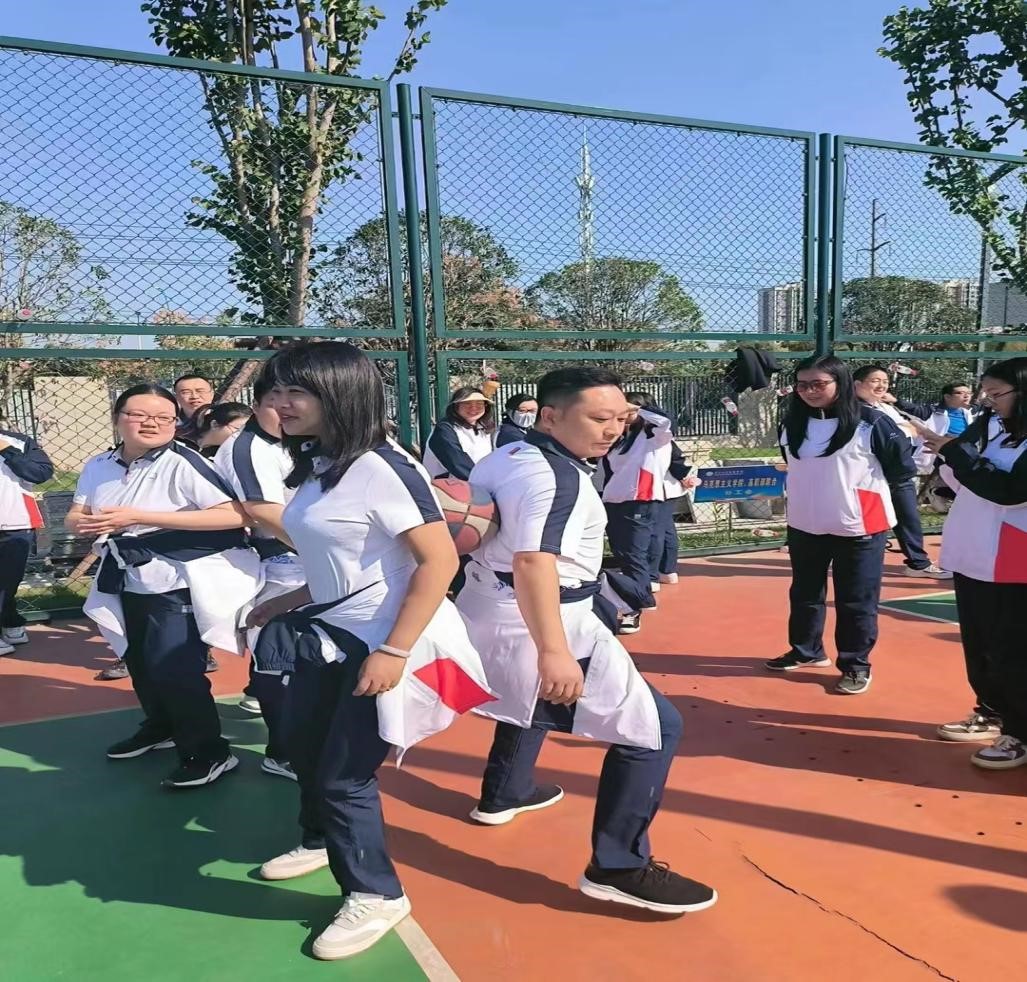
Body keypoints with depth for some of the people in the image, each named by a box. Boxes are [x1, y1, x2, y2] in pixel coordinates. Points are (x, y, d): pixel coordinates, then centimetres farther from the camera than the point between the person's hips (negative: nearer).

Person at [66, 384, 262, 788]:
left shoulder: (182, 463, -21)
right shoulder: (98, 466, 0)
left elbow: (236, 515, -30)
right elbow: (75, 516, 10)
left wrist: (140, 518, -29)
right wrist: (82, 523, -19)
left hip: (180, 583, -7)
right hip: (130, 584, 8)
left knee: (174, 669, -8)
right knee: (141, 663, 22)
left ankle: (210, 753, 12)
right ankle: (160, 727, 47)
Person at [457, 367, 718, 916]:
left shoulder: (505, 455, 8)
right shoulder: (554, 474, -21)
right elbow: (533, 562, -35)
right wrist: (554, 651, -40)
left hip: (487, 614, 10)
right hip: (534, 627, -10)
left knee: (530, 694, 38)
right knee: (654, 727, -7)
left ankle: (504, 794, 53)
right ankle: (618, 867, -2)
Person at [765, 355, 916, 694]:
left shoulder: (870, 423, -14)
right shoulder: (792, 424, 3)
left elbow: (903, 466, -6)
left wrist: (862, 486, 1)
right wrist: (812, 491, 11)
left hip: (859, 528, -5)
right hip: (804, 527, 5)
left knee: (856, 601, 5)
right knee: (804, 594, 18)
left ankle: (856, 665, 21)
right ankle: (806, 651, 37)